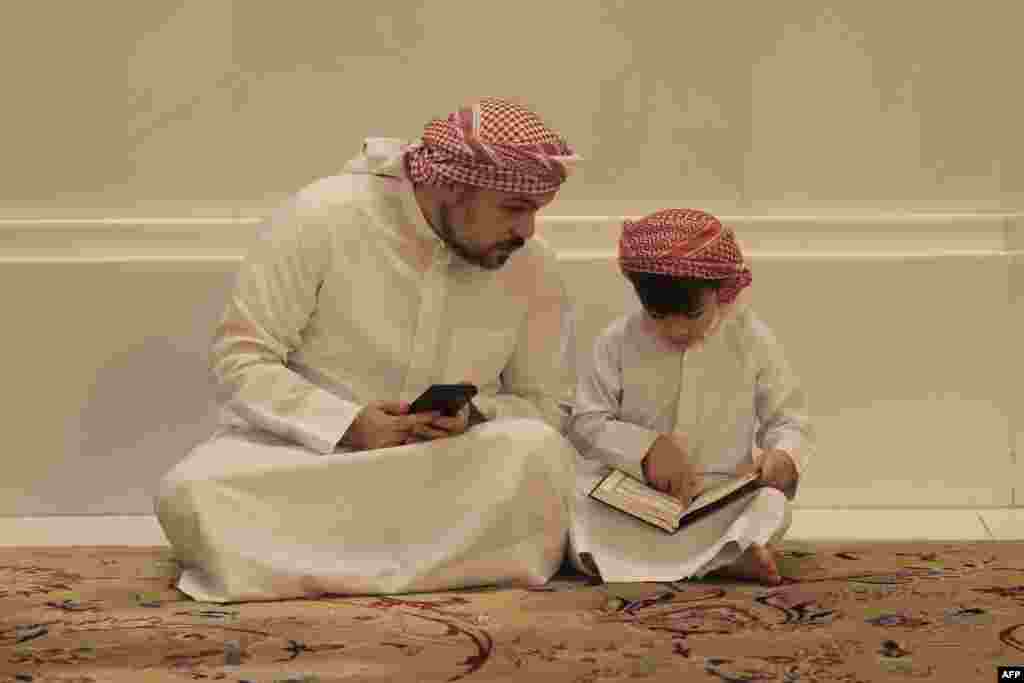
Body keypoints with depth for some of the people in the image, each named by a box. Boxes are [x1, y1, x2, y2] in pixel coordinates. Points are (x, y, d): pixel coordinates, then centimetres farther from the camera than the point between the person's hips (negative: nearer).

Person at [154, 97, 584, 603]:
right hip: (301, 446, -1)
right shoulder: (322, 217, -13)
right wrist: (349, 424, -25)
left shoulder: (533, 267, -5)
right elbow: (238, 361, -12)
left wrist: (474, 418, -17)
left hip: (442, 468, 2)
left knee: (538, 451, -30)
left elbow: (547, 404, 5)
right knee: (191, 496, -32)